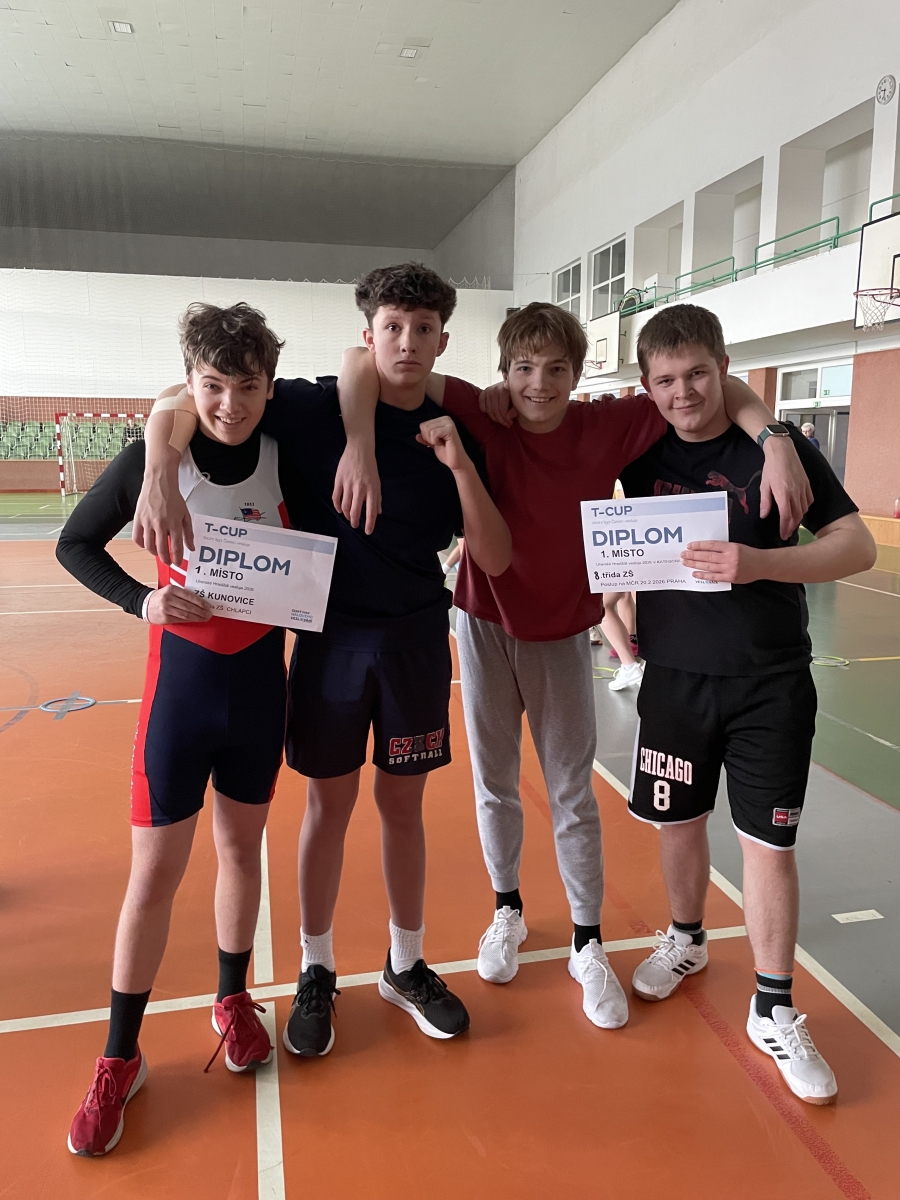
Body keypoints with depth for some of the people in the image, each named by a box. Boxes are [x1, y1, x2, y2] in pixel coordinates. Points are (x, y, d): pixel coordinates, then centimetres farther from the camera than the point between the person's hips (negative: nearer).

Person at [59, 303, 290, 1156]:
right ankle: (120, 1058, 25)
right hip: (181, 679, -2)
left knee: (241, 847, 17)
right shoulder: (149, 459, -11)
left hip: (261, 679, 2)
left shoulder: (288, 457, -5)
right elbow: (74, 545, 1)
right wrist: (141, 600, -14)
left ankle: (232, 999, 40)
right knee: (154, 871, 5)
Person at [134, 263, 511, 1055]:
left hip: (417, 640, 2)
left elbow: (495, 560, -6)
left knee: (402, 803, 13)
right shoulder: (313, 407, -6)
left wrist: (461, 467, -18)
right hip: (331, 635, -2)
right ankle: (316, 973, 31)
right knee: (330, 804, 9)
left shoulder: (451, 439, 1)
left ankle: (406, 966, 33)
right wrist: (161, 478, -25)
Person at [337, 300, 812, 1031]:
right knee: (494, 785, 14)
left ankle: (588, 945, 26)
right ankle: (508, 911, 38)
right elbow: (366, 360, -20)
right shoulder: (478, 417, -14)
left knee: (574, 794, 8)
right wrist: (360, 447, -35)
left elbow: (718, 388, -9)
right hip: (486, 626, 0)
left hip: (563, 636, 0)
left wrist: (775, 443, -26)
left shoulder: (609, 428, -12)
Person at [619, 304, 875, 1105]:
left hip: (771, 684, -2)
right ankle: (686, 940, 43)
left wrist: (758, 562, -28)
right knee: (679, 819, 16)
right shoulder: (644, 454, 0)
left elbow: (858, 546, -12)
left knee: (768, 843, 4)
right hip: (675, 675, 3)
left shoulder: (779, 446, -8)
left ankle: (774, 1011, 22)